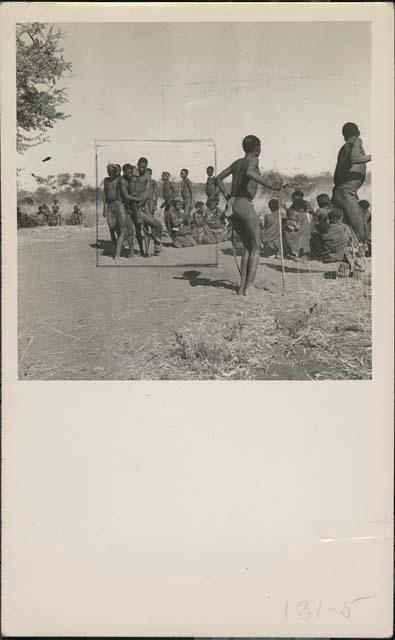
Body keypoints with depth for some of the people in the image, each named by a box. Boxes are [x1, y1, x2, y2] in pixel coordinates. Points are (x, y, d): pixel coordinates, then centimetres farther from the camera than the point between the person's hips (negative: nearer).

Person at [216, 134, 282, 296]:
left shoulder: (237, 162, 19)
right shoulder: (253, 161, -2)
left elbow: (219, 178, 22)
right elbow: (250, 173, -24)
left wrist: (227, 197, 18)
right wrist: (271, 186, -24)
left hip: (232, 206, 7)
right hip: (245, 206, -7)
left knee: (247, 246, 18)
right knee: (256, 247, 5)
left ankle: (242, 286, 11)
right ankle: (249, 286, -7)